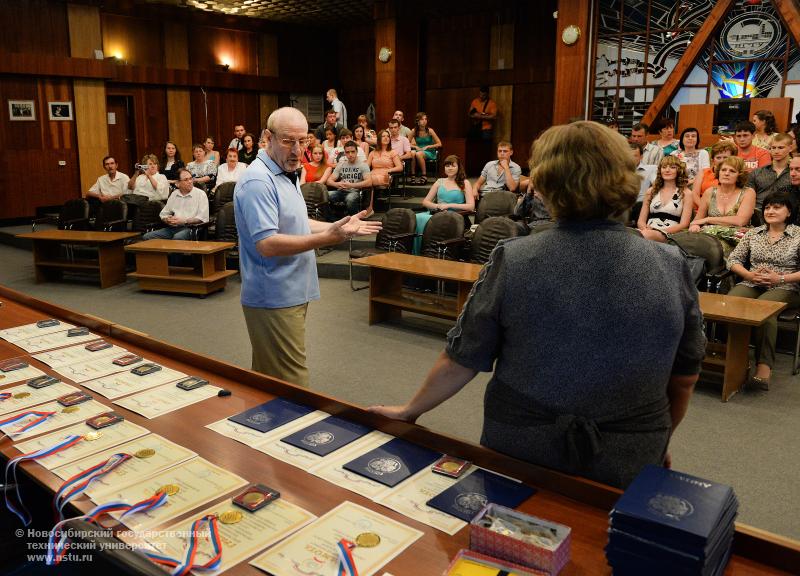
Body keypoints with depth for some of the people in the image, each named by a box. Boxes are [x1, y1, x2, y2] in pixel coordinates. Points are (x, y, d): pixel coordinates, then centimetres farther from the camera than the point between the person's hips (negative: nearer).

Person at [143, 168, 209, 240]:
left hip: (190, 228, -5)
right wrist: (167, 219, 1)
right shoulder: (174, 194, 21)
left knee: (177, 238, -39)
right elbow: (163, 214, 26)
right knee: (147, 237, -15)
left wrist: (184, 221, -15)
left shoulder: (200, 194, 3)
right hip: (172, 227, 5)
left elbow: (203, 218, -7)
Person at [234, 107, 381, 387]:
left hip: (291, 294, 10)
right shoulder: (258, 182, -19)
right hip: (275, 300, -10)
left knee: (268, 376, 20)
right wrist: (327, 238, -28)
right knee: (292, 384, -6)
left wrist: (338, 227, 15)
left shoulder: (285, 174, 15)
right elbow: (267, 244, -26)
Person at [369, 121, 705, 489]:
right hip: (628, 465, 2)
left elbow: (461, 361, -8)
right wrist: (658, 442, 18)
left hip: (520, 451, -1)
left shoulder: (512, 261, -16)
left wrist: (410, 411, 8)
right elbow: (684, 379, 0)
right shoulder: (671, 268, -11)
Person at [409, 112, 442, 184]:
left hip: (430, 152, -2)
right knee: (412, 153, -33)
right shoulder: (414, 131, -1)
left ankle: (424, 176, -24)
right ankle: (413, 175, -26)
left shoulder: (430, 131, -7)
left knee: (418, 154, -35)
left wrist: (427, 147, -12)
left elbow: (439, 144, -5)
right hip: (419, 150, 2)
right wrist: (416, 147, -12)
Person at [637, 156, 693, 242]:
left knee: (647, 235, -40)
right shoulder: (651, 191, 20)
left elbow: (684, 225, 2)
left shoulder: (686, 193, 12)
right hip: (649, 232, 3)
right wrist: (646, 229, -9)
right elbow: (641, 221, 15)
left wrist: (662, 231, -14)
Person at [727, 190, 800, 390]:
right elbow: (733, 259, 14)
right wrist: (749, 275, -4)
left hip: (784, 289, -3)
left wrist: (781, 278, -11)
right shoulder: (753, 233, 18)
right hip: (751, 284, 3)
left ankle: (764, 366, -37)